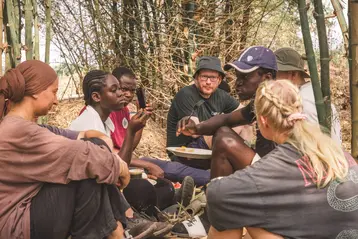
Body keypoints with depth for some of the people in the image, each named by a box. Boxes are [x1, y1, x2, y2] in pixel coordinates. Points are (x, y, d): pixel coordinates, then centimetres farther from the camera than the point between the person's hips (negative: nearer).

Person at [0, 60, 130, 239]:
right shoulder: (20, 131, -22)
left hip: (33, 205, 10)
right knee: (92, 162, -19)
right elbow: (85, 155, -24)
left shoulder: (18, 127, 10)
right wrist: (120, 167, -8)